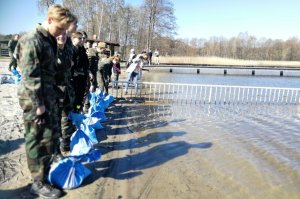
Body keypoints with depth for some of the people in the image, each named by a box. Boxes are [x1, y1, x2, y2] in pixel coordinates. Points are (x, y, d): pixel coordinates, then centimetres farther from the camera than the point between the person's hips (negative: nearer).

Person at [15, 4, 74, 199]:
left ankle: (48, 171, 34)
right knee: (37, 140, 2)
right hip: (34, 99, -8)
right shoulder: (31, 41, -16)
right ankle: (39, 183, 16)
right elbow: (31, 76, -19)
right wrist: (38, 104, -18)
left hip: (49, 95, 9)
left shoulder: (51, 40, 11)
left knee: (48, 136, 17)